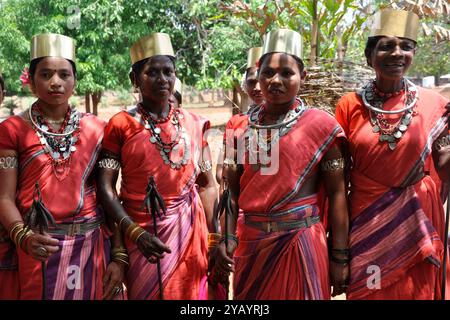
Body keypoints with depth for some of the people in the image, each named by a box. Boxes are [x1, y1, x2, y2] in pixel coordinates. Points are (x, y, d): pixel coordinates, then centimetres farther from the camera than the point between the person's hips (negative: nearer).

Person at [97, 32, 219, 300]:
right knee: (147, 292, 11)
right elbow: (105, 185, -8)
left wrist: (215, 238, 0)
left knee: (190, 293, 13)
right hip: (143, 233, -2)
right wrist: (134, 232, -19)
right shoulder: (121, 125, -4)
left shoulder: (194, 124, 4)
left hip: (190, 230, 3)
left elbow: (207, 184, 7)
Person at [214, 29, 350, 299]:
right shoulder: (241, 128, 4)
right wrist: (228, 239, -3)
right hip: (251, 243, 4)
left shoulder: (321, 126, -6)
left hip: (300, 244, -3)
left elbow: (337, 194, -5)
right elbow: (233, 191, 9)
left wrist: (339, 257, -7)